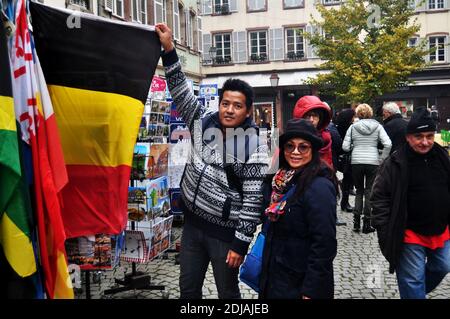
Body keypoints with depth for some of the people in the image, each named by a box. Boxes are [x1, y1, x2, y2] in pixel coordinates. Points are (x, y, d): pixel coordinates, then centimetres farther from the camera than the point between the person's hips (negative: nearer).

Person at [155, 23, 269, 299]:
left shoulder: (255, 147, -15)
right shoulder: (204, 125, -2)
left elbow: (253, 201, -15)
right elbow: (182, 93, 0)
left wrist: (240, 243, -16)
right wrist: (168, 49, -8)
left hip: (225, 232, -5)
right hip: (193, 223, 5)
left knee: (228, 293, 13)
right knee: (188, 290, 18)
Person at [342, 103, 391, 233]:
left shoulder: (353, 127, 2)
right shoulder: (377, 126, 2)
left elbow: (345, 147, -1)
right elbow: (388, 144, -8)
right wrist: (382, 159, 1)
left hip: (356, 162, 1)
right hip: (373, 162, -1)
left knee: (359, 191, 14)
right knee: (369, 192, 6)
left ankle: (356, 221, 7)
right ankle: (366, 224, 8)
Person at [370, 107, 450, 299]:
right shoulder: (396, 163, -14)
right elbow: (379, 196, -13)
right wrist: (386, 229, -17)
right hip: (410, 234, -5)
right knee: (412, 281, 3)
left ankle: (417, 291, 45)